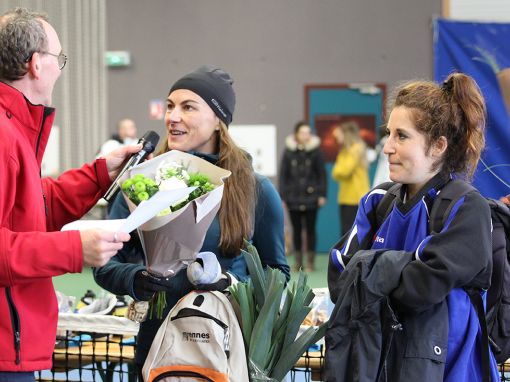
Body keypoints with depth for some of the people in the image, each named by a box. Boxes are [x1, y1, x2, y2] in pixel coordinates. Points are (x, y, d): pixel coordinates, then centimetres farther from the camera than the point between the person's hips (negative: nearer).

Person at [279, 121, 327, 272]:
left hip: (310, 198, -1)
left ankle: (310, 261, 10)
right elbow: (283, 175, 3)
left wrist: (322, 194, -4)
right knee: (296, 229, 8)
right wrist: (282, 197, -1)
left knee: (310, 229, 4)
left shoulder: (316, 151, 0)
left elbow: (321, 174, 1)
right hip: (293, 198, 1)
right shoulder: (289, 152, 2)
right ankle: (298, 261, 15)